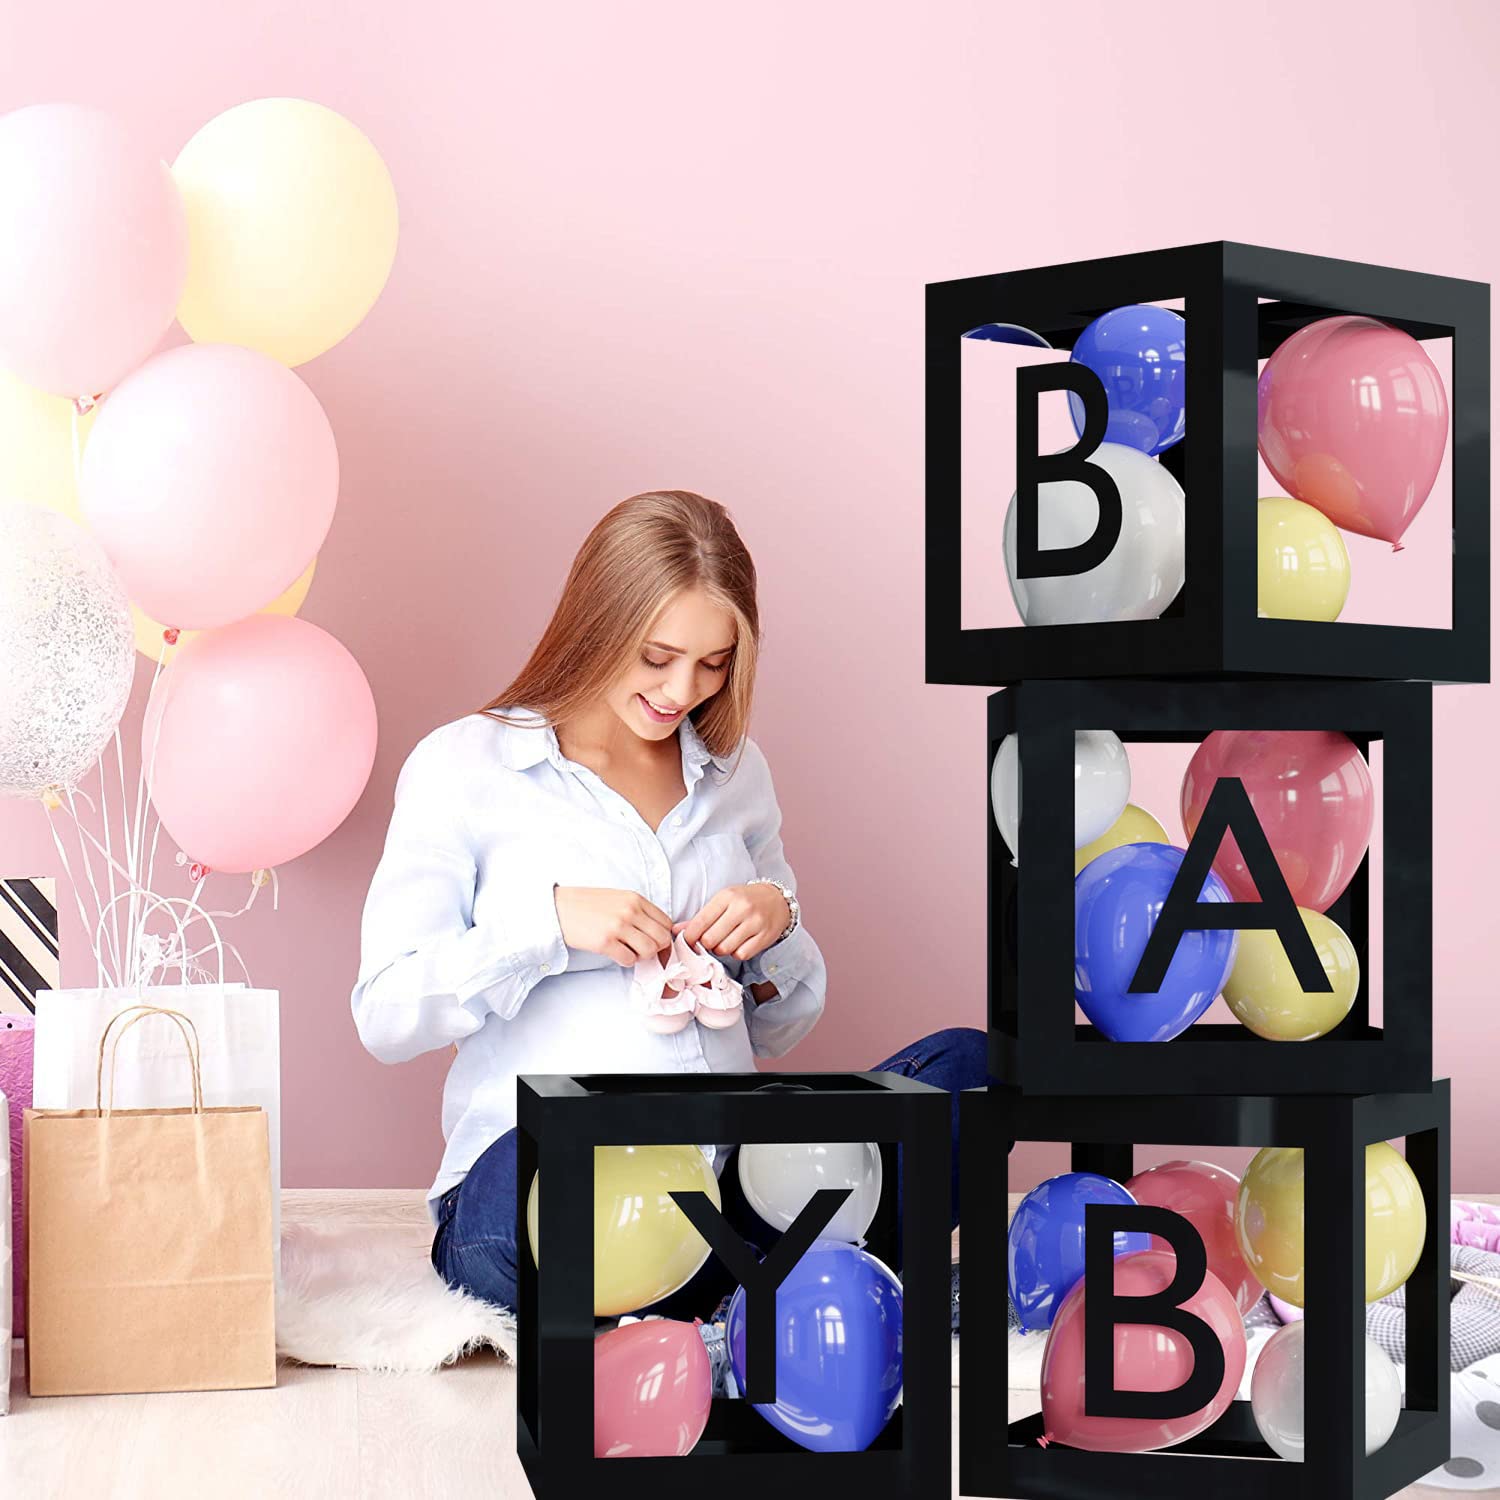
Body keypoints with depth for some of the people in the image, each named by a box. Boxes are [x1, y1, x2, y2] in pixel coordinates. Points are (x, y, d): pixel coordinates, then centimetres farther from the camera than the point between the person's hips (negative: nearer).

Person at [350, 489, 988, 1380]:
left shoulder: (737, 773, 16)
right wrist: (548, 921, -15)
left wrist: (779, 921, -1)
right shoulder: (465, 766, 3)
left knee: (967, 1063, -19)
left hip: (726, 1182, 5)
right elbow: (385, 1016, -2)